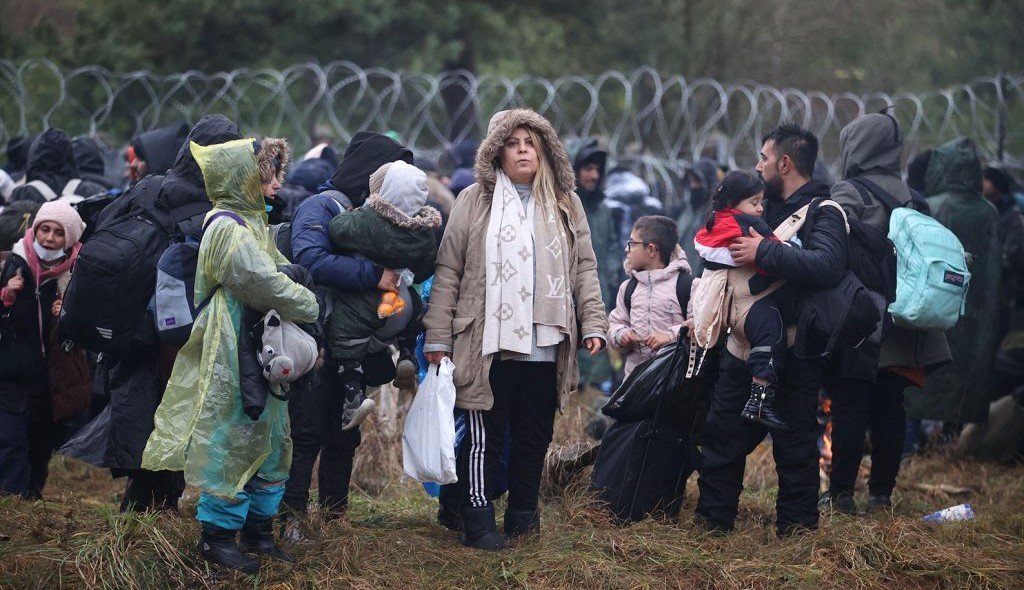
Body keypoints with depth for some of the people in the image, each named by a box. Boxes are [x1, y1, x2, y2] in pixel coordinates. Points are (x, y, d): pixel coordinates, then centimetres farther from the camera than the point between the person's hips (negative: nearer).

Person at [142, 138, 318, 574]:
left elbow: (278, 272, 17)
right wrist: (311, 307, -9)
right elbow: (266, 285, -22)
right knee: (232, 441, -4)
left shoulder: (250, 223, 13)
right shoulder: (230, 231, -18)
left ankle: (258, 529, 22)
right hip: (232, 357, -10)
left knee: (269, 443, 14)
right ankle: (217, 535, 5)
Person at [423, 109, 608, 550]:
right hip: (488, 342, -3)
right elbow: (448, 271, 2)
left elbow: (584, 269, 13)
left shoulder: (565, 205, 13)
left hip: (546, 345, 3)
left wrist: (593, 323, 1)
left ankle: (523, 515, 20)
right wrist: (437, 337, -2)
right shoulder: (475, 202, 3)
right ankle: (478, 522, 2)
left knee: (535, 435, 9)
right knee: (485, 435, -2)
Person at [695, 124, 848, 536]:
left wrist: (764, 252, -27)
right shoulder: (768, 206, 15)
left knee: (795, 444, 1)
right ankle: (712, 519, 20)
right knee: (722, 434, 11)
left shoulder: (823, 214, -11)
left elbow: (826, 266, -31)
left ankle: (797, 525, 11)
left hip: (793, 355, -8)